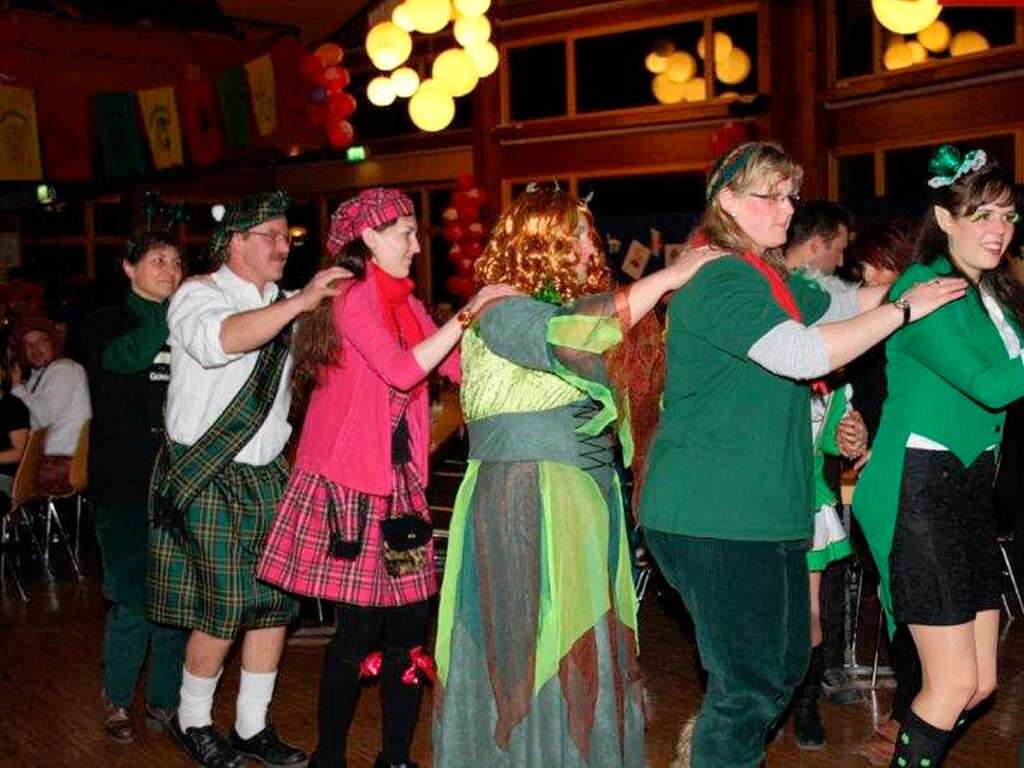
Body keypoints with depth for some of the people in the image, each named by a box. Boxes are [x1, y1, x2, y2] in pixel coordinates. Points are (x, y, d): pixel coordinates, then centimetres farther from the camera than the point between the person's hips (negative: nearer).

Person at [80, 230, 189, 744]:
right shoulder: (103, 326, 4)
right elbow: (130, 355, -19)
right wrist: (179, 303, -20)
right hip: (123, 485, -3)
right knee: (133, 603, -4)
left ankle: (164, 700, 20)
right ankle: (117, 701, 19)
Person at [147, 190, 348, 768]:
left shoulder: (281, 309, 11)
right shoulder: (198, 295, -9)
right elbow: (217, 341, -33)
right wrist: (301, 301, -37)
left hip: (269, 476, 6)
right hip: (207, 480, -6)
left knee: (274, 604, 7)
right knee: (222, 614, -3)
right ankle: (192, 721, 22)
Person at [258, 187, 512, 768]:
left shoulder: (404, 303, 14)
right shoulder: (353, 299, -10)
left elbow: (460, 367, 9)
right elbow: (401, 370, -24)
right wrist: (466, 314, -21)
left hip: (398, 482, 8)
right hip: (350, 485, -8)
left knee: (411, 621, 7)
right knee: (361, 625, -3)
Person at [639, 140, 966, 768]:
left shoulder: (770, 279, 17)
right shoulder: (721, 282, -17)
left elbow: (845, 305, 25)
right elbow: (804, 354, -27)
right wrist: (906, 309, -18)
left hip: (764, 511, 10)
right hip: (714, 519, -10)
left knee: (786, 665, 20)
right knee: (750, 684, -2)